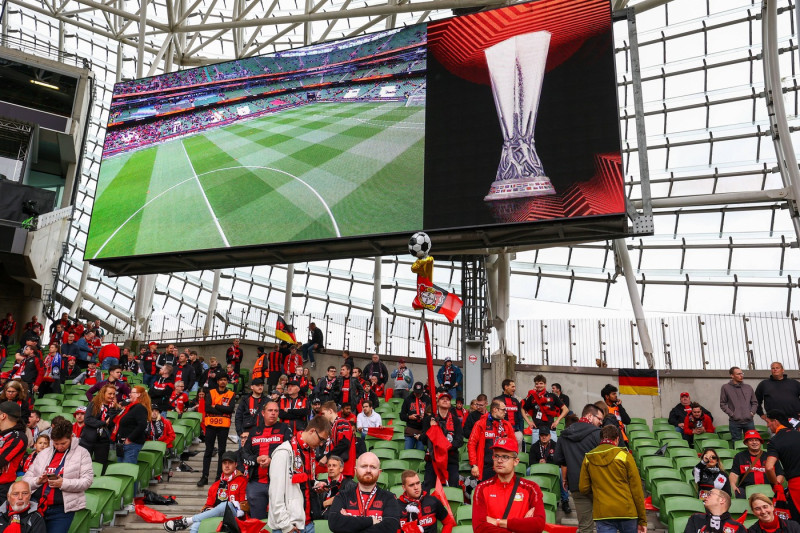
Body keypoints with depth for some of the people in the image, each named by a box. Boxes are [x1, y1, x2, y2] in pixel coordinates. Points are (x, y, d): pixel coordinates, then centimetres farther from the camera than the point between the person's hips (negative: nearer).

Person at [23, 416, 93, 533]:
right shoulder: (44, 454, 15)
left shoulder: (81, 453, 2)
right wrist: (37, 481, -8)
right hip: (37, 506, 4)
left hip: (61, 510, -4)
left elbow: (87, 480, -6)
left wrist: (63, 483, -19)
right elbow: (26, 479, 14)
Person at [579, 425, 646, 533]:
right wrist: (642, 520, 4)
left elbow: (583, 489, 5)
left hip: (602, 514, 1)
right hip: (627, 512, -1)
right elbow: (636, 489, -2)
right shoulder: (624, 455, -2)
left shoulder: (588, 458, 5)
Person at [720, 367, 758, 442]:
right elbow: (723, 404, 2)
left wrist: (752, 412, 0)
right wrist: (731, 414, -9)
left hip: (749, 421, 3)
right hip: (735, 422, -3)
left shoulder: (748, 387, 11)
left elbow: (755, 402, 17)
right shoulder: (726, 388, 0)